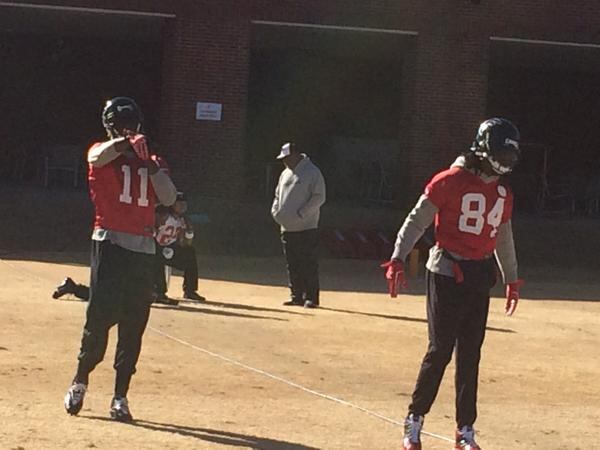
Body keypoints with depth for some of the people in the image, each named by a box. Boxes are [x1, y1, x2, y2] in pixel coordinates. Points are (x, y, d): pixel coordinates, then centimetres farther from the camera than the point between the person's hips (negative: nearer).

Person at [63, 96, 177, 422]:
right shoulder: (101, 153, 3)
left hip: (143, 249, 4)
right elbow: (102, 155, -23)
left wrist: (149, 163, -6)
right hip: (109, 244, -4)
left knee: (133, 327, 2)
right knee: (100, 316, -9)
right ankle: (80, 381, 12)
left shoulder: (148, 160, 15)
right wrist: (129, 142, -24)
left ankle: (120, 397, 7)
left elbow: (169, 198, 2)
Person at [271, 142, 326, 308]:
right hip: (287, 228, 7)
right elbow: (278, 195, 26)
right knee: (292, 265, 9)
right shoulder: (285, 174, 16)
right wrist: (276, 211, 7)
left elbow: (319, 197, -12)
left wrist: (301, 214, -17)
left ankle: (311, 297, -4)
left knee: (309, 264, -6)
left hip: (307, 228, -7)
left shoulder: (312, 172, -7)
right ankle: (297, 296, 16)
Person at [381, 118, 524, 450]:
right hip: (447, 273, -6)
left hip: (480, 277, 6)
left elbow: (504, 239, 23)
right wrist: (397, 260, -19)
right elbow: (417, 220, -10)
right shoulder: (451, 181, -10)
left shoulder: (503, 194, 10)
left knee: (470, 356, 7)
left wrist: (512, 280, 27)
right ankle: (414, 422, 7)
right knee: (440, 350, -6)